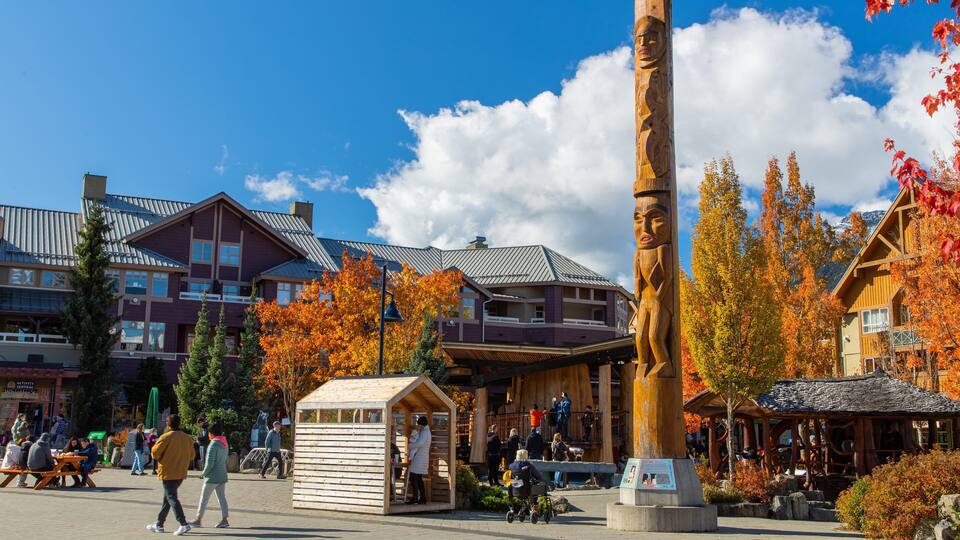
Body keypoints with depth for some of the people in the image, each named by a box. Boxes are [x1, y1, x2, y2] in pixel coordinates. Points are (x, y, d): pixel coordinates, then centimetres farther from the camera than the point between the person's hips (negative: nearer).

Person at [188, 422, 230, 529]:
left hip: (212, 477, -7)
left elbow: (209, 463, -19)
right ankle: (224, 520, 4)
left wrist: (203, 474, -4)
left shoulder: (213, 445, -16)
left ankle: (198, 520, 11)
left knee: (204, 498, 4)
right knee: (222, 498, 7)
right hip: (222, 476, 8)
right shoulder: (225, 444, 9)